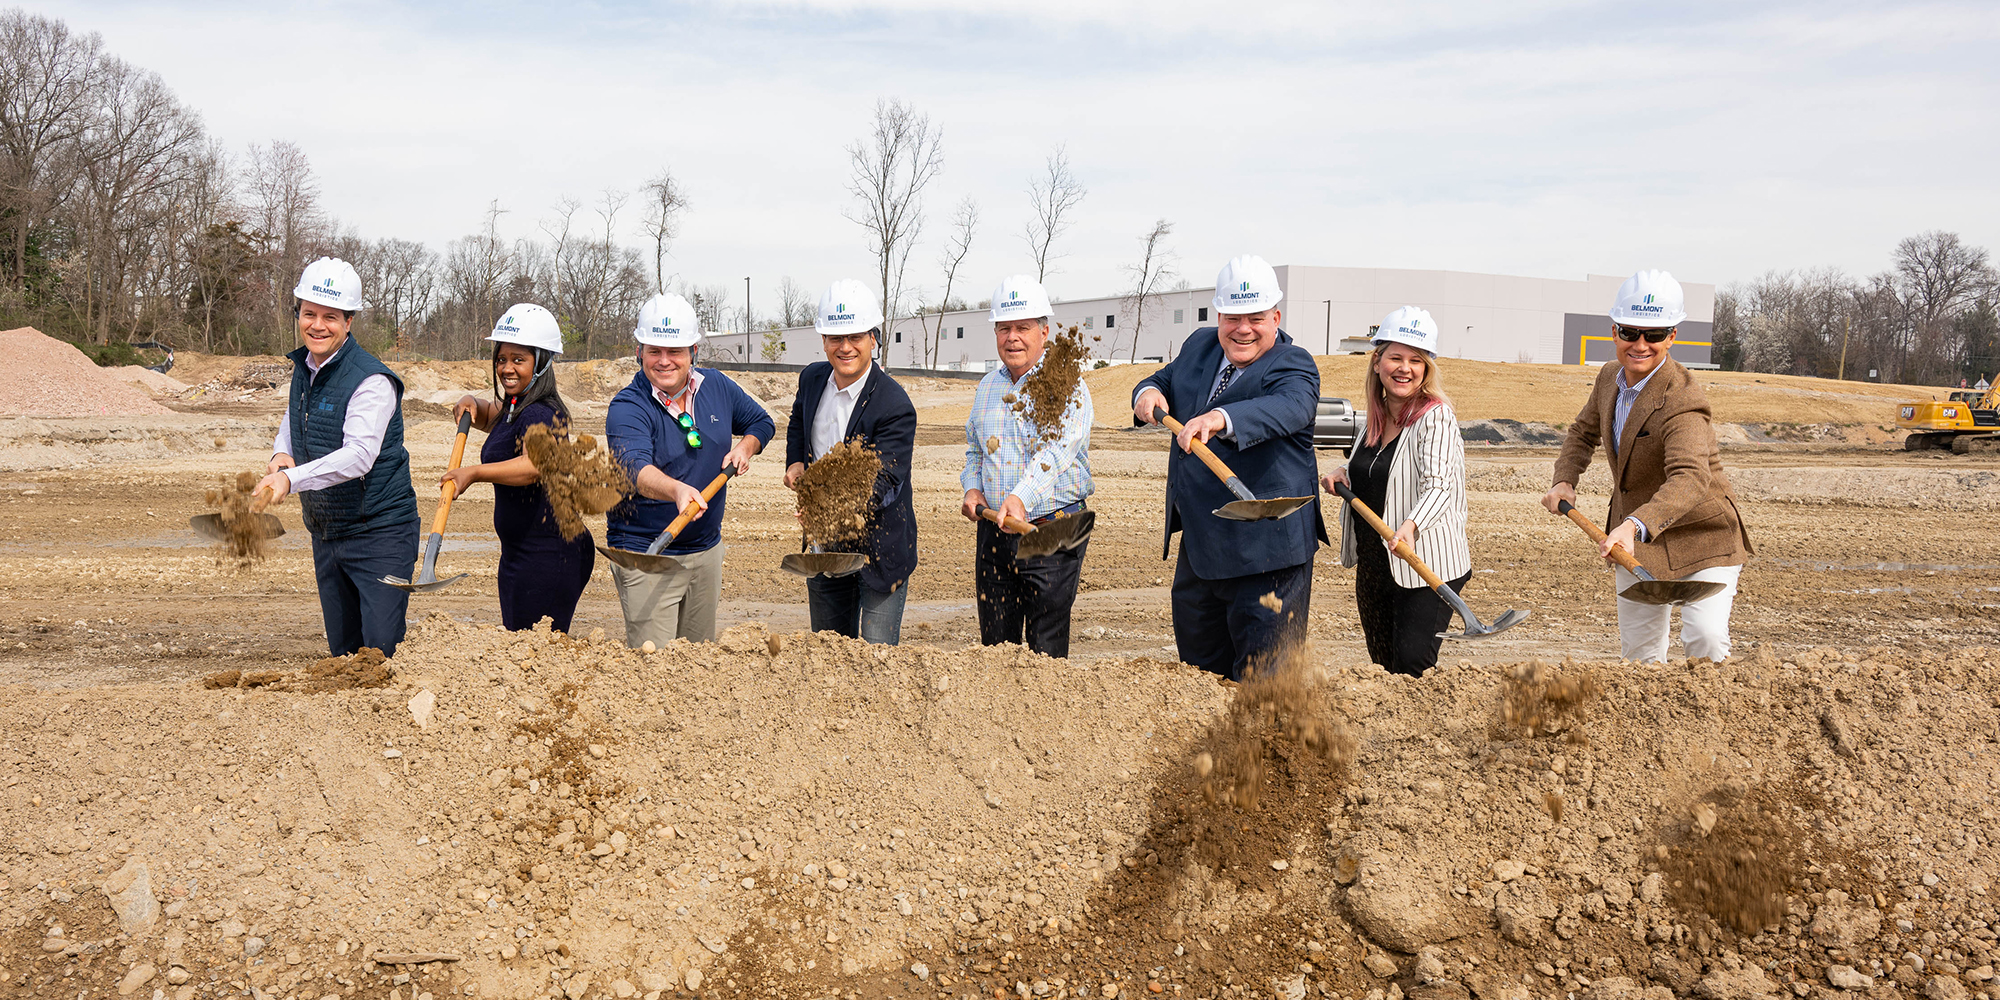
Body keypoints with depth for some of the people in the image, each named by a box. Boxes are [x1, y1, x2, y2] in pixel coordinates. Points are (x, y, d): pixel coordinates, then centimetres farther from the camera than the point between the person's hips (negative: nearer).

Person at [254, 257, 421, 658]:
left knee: (382, 652, -12)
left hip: (380, 534, -8)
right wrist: (281, 453, 1)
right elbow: (290, 420, 25)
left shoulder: (371, 381, -18)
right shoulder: (303, 369, 8)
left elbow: (359, 455, -30)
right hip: (325, 534, 8)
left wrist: (291, 479, -40)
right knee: (342, 652, 13)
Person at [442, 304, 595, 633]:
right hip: (518, 553, 11)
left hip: (549, 555, -11)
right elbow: (490, 418, 35)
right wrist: (472, 404, 12)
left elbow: (535, 465, -38)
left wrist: (475, 472, -48)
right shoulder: (514, 407, 13)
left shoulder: (541, 414, -19)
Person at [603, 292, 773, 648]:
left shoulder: (717, 387, 2)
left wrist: (746, 446, -1)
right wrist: (677, 490, -54)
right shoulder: (627, 408, -16)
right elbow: (635, 468, -35)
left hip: (706, 549, 6)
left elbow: (761, 421, 21)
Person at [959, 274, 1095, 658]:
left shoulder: (1066, 386, -7)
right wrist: (972, 487, 5)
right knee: (995, 644, 11)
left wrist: (1021, 497, -39)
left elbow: (1057, 449, -23)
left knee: (1047, 649, -1)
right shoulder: (988, 387, 13)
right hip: (993, 534, 6)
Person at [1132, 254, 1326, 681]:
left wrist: (1218, 419, -52)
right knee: (1198, 658, 19)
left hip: (1264, 546, -7)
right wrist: (1149, 392, -4)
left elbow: (1288, 408, -33)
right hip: (1199, 542, 7)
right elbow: (1165, 380, 23)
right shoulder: (1199, 346, 10)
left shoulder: (1292, 366, -12)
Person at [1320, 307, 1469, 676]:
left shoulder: (1436, 417, -14)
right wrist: (1343, 473, 4)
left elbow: (1439, 486, -27)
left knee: (1411, 668, -15)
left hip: (1427, 566, -7)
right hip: (1372, 566, 8)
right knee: (1382, 668, 15)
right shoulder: (1374, 417, 8)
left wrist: (1410, 527, -45)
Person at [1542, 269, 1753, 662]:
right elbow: (1584, 431, 16)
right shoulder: (1610, 377, -3)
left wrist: (1635, 525, -59)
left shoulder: (1681, 401, -28)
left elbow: (1690, 478, -44)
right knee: (1638, 649, 13)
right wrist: (1564, 481, -3)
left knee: (1705, 637, -22)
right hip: (1634, 539, 7)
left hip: (1701, 537, -6)